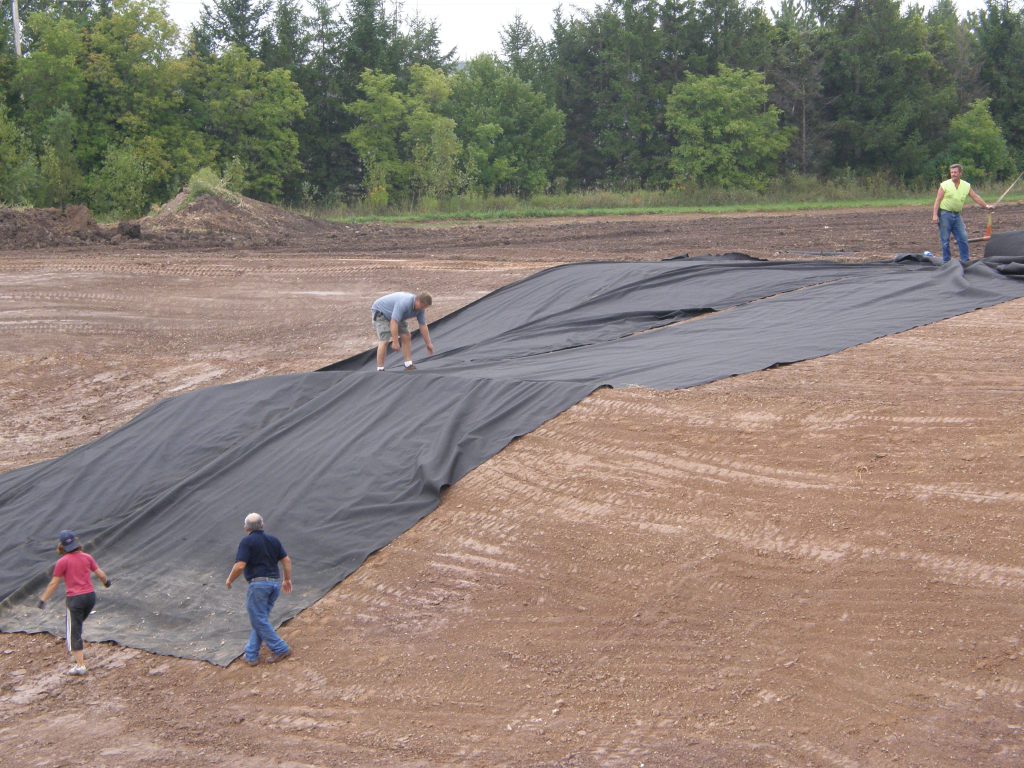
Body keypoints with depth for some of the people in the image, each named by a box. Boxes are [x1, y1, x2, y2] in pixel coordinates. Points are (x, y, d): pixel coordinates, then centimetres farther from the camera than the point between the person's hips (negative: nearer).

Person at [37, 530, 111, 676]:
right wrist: (106, 582, 31)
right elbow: (100, 574, 10)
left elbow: (54, 583, -6)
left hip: (75, 598, -5)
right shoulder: (87, 557, 6)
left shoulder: (63, 561, -7)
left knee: (74, 632, 0)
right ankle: (81, 651, 27)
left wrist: (43, 599, 2)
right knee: (75, 624, 29)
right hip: (90, 596, 5)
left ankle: (80, 665, -4)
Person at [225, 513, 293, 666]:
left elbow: (240, 566, -15)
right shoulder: (273, 540, 12)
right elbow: (287, 560, 11)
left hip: (258, 584, -7)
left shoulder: (247, 542, -7)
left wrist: (229, 580, 1)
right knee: (261, 619, 13)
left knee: (259, 620, 1)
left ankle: (280, 649, -2)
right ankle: (251, 655, 12)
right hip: (275, 584, 7)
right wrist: (287, 579, 23)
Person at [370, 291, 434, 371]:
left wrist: (428, 344, 2)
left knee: (406, 337, 1)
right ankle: (380, 370, -16)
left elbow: (423, 326, -1)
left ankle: (409, 366, 5)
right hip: (380, 312, -8)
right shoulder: (404, 303, -38)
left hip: (395, 314, 8)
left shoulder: (421, 308, -12)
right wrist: (395, 342, -37)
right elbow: (394, 322, -39)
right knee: (384, 341, -18)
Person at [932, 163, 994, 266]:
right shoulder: (944, 185, -6)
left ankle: (965, 260, 12)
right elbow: (937, 200, -8)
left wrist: (986, 206, 15)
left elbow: (975, 197, 15)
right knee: (945, 240, -1)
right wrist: (935, 215, -16)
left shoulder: (966, 186, 6)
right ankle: (946, 262, 6)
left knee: (963, 238, 3)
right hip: (945, 214, -4)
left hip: (956, 215, 4)